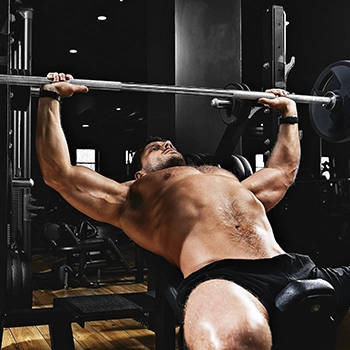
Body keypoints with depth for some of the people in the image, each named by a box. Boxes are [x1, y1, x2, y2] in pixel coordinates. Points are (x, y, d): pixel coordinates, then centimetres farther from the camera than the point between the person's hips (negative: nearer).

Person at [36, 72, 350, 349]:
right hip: (220, 275, -6)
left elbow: (284, 172, 56)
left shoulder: (231, 181, 40)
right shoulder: (132, 196, 28)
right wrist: (50, 97, 29)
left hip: (296, 268, 6)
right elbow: (59, 174, 25)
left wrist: (289, 112, 61)